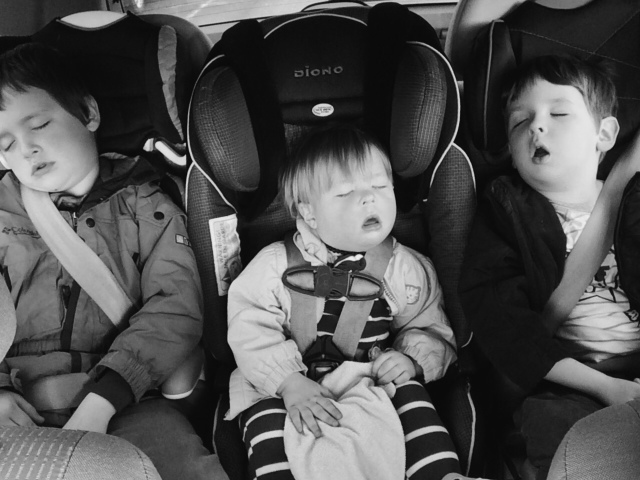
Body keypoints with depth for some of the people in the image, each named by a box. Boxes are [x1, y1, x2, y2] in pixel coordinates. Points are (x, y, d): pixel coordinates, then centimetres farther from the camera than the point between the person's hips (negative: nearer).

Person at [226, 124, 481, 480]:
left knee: (410, 392, -23)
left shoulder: (407, 269, -2)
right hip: (290, 387, -1)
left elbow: (430, 331, 5)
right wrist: (289, 383, -26)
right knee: (266, 416, -26)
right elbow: (251, 332, -12)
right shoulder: (274, 265, -7)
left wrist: (411, 359, -17)